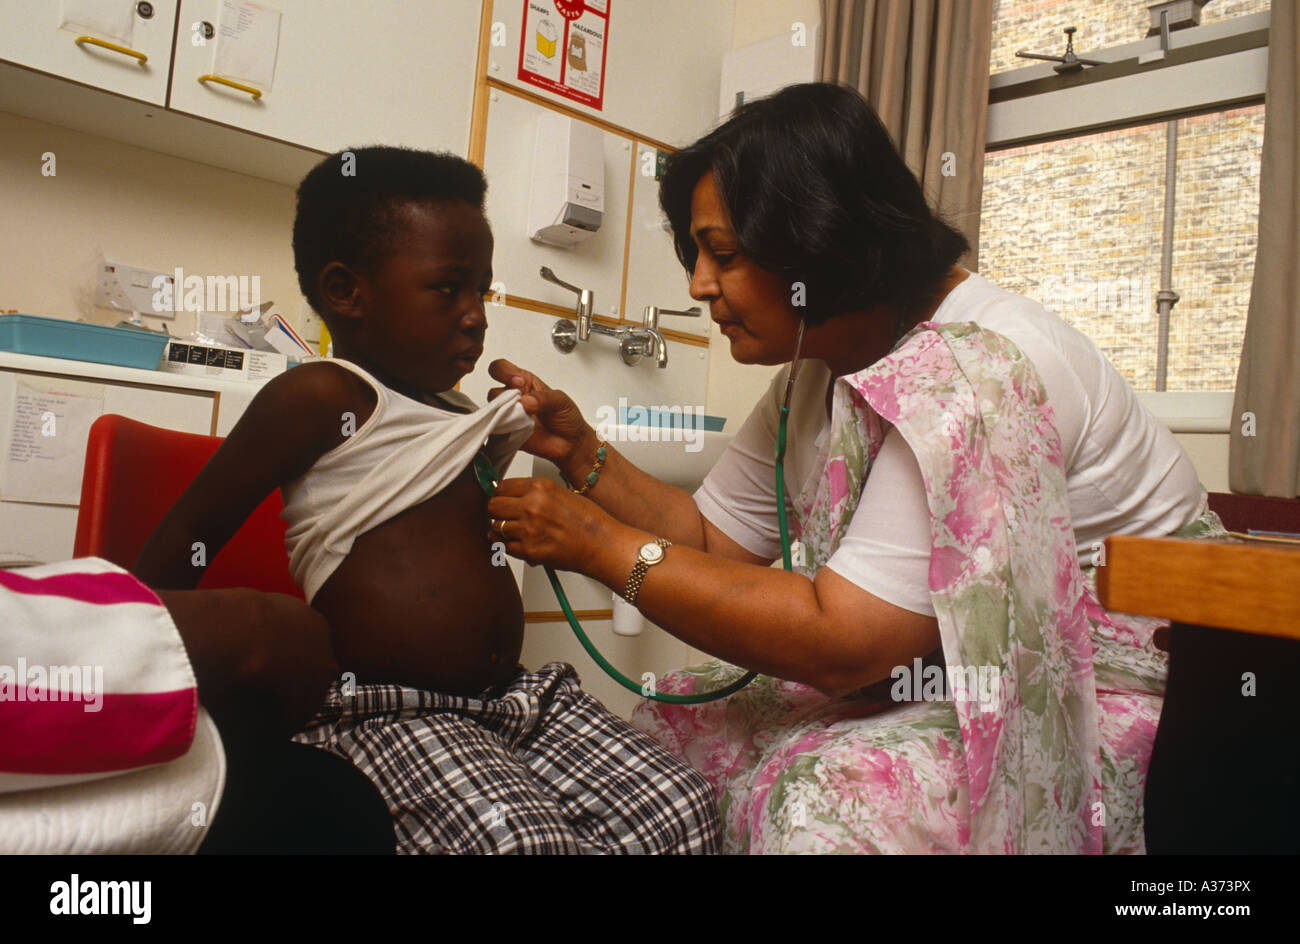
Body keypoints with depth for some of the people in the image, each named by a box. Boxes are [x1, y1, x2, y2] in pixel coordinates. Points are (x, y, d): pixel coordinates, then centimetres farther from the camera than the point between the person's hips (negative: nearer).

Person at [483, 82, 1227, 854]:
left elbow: (837, 641, -28)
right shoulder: (821, 364, 3)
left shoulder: (978, 371, -26)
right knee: (676, 721, -3)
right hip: (972, 683, 8)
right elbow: (715, 538, 5)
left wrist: (603, 545, -23)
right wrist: (582, 452, -5)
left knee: (831, 797, -31)